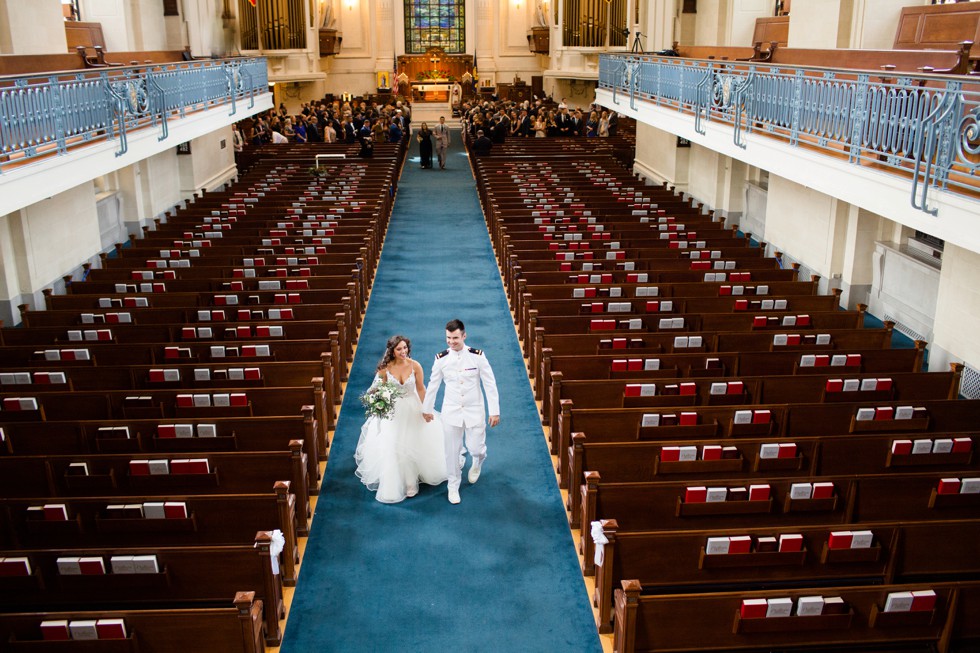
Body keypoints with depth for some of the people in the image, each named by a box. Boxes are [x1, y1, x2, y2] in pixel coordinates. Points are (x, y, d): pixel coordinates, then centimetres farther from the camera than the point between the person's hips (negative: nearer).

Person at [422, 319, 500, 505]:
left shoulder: (477, 356, -13)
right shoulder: (441, 359, -8)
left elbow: (489, 384, -8)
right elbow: (433, 385, 5)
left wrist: (494, 411, -9)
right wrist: (427, 409, 13)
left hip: (475, 411, -1)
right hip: (451, 411, 1)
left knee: (476, 447, 1)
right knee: (452, 451, 8)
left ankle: (477, 462, 40)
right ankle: (453, 486, 29)